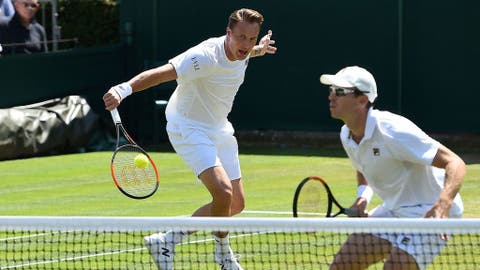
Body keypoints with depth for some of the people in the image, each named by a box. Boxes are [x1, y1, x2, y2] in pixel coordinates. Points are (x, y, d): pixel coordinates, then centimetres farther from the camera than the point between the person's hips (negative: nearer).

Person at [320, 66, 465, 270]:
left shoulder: (392, 131, -26)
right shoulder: (347, 135, 0)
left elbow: (455, 163, -28)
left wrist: (443, 205, -46)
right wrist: (362, 197, 0)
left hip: (428, 215, -9)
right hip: (393, 211, 9)